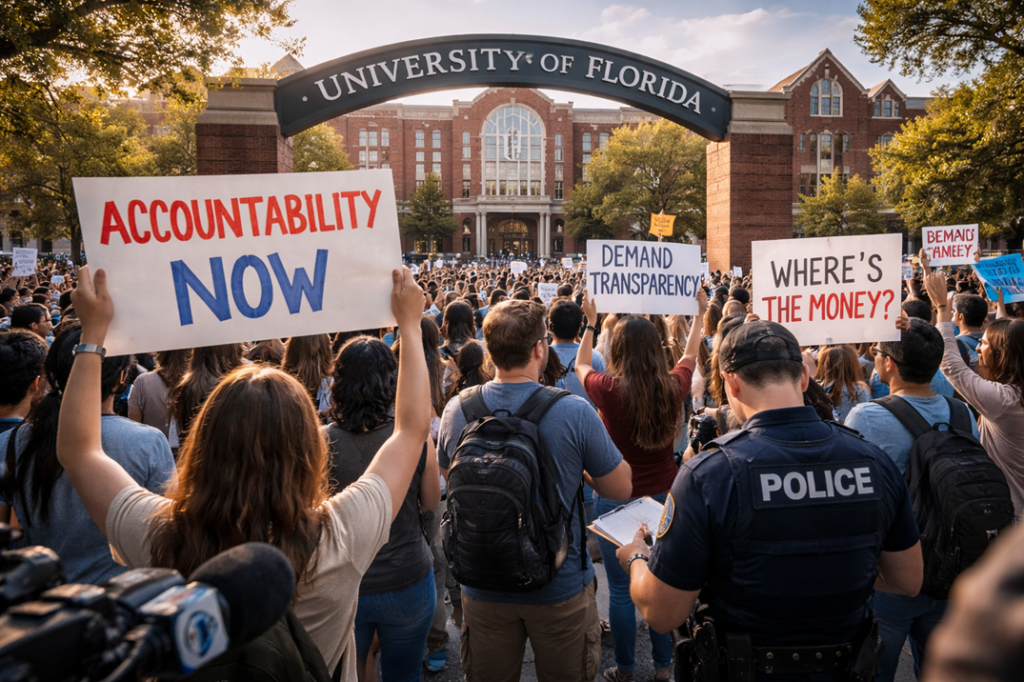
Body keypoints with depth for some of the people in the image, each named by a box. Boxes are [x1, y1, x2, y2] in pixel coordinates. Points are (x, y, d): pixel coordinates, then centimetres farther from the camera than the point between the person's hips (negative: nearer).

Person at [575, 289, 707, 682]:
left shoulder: (610, 391, -17)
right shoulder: (673, 387, -9)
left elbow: (581, 366, 6)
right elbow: (689, 357, 14)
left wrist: (590, 322, 18)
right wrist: (700, 314, 29)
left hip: (617, 499, -3)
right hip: (663, 495, 4)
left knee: (621, 588, 9)